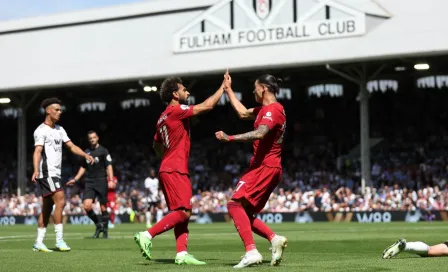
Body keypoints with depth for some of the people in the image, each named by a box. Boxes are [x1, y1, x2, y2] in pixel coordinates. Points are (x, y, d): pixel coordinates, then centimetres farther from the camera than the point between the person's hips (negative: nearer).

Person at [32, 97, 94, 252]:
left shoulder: (59, 129, 16)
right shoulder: (41, 130, -10)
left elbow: (71, 146, 14)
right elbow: (37, 151, -22)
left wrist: (85, 155, -4)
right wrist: (36, 170, -36)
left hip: (56, 173, 9)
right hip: (47, 172, -9)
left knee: (47, 208, 9)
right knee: (60, 201, -18)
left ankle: (38, 243, 13)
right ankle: (59, 240, -17)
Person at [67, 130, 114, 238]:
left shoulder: (103, 151, 0)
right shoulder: (87, 152, 14)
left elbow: (109, 166, -4)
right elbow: (83, 167, 24)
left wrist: (111, 180, -16)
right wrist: (75, 179, 19)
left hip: (101, 182, -4)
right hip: (89, 182, 4)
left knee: (103, 207, -1)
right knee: (87, 206, -12)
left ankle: (105, 230, 15)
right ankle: (98, 225, 9)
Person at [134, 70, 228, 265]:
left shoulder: (164, 117, 17)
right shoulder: (177, 110, -10)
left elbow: (157, 145, 28)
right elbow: (207, 105, -13)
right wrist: (223, 87, -3)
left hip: (171, 170, 10)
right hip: (175, 171, -10)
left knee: (182, 213, 6)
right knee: (182, 212, -13)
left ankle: (182, 254, 1)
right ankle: (147, 236, -15)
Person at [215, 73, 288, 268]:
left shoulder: (271, 110, -14)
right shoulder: (265, 109, 19)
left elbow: (259, 133, -30)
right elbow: (243, 113, 33)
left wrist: (230, 138, -31)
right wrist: (228, 90, 34)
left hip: (264, 166, -10)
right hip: (269, 168, 10)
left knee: (235, 204, -16)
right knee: (244, 212, 10)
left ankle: (251, 252, -23)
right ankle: (274, 239, -2)